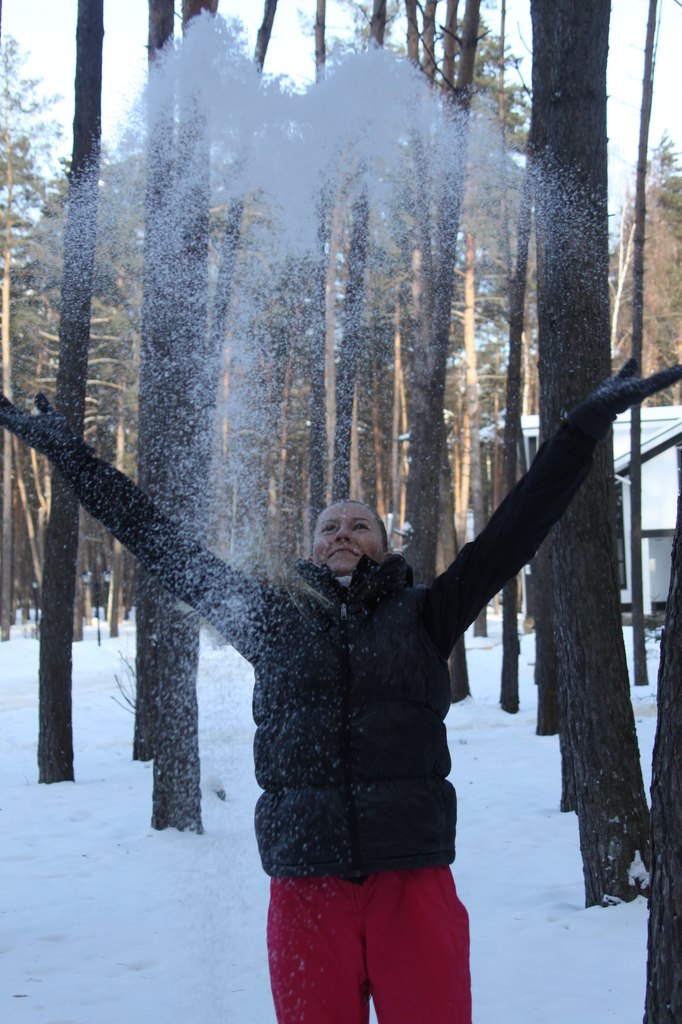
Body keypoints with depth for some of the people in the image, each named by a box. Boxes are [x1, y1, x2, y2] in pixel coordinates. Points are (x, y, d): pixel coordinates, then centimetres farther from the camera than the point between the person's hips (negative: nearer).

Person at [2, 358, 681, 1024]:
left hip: (413, 882, -1)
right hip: (305, 887, 1)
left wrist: (589, 422, 4)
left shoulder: (421, 618, 11)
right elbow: (163, 547, 15)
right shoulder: (273, 620, 13)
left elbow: (513, 532, 7)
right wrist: (69, 453, 17)